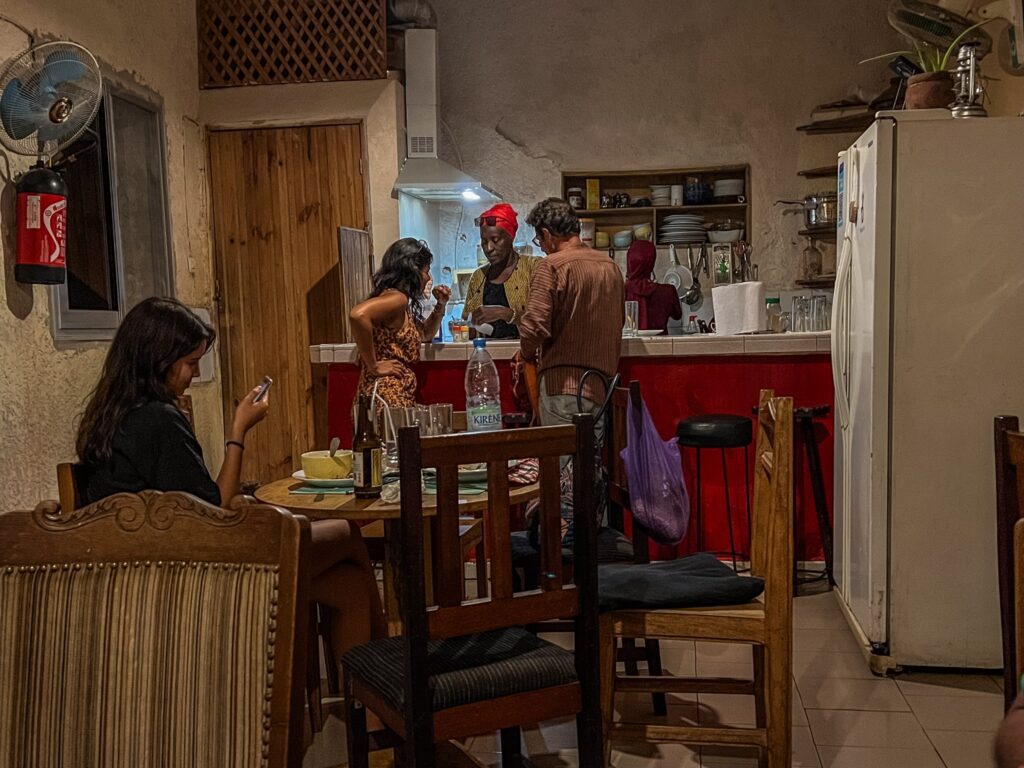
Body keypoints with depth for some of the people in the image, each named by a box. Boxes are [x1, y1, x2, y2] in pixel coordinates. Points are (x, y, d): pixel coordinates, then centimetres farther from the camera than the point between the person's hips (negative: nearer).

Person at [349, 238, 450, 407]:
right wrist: (374, 366, -22)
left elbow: (426, 334, 35)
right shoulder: (396, 298, -12)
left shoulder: (402, 305, 18)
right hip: (386, 397, -10)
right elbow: (358, 314, -31)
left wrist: (440, 305, 19)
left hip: (398, 397, 10)